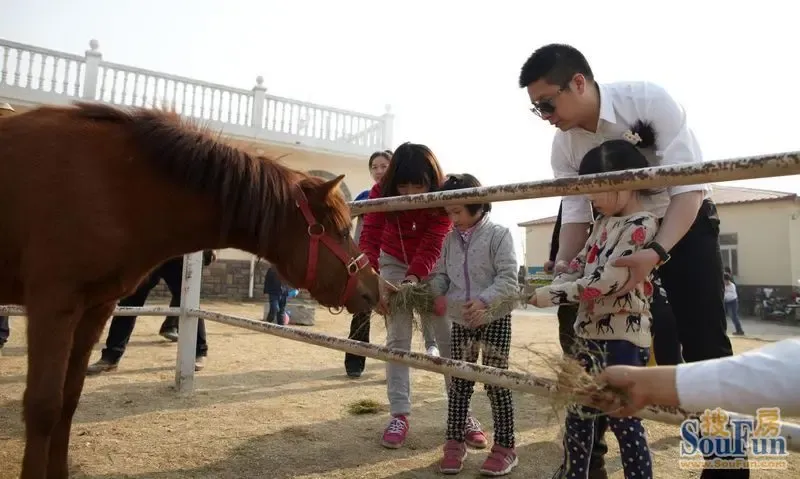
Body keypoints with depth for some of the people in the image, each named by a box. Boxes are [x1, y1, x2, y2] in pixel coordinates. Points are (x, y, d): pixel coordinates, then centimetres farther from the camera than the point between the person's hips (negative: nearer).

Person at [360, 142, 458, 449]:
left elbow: (433, 244, -30)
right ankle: (399, 415, 0)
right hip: (394, 262, 1)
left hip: (431, 266, 0)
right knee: (397, 337, -6)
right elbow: (369, 239, -29)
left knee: (449, 339, -1)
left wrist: (415, 277, -47)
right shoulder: (381, 192, -23)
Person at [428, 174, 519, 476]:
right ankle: (455, 441, 24)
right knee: (458, 382, 11)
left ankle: (505, 446, 17)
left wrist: (484, 301, -28)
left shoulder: (498, 235, -9)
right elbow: (439, 274, 10)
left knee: (496, 382, 3)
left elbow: (508, 279, -16)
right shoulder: (450, 239, 8)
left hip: (494, 319, -5)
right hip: (460, 321, 5)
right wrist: (438, 295, -11)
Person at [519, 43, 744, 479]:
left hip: (683, 224, -4)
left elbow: (690, 187, -28)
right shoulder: (563, 146, -11)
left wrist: (657, 253, -43)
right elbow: (576, 215, -10)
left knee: (703, 345, -9)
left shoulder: (648, 100, -26)